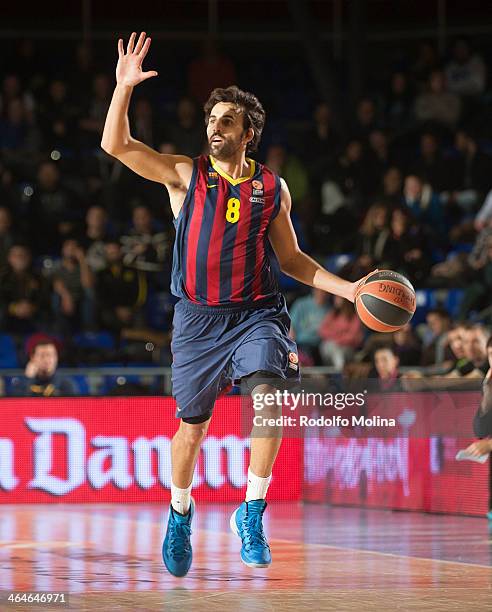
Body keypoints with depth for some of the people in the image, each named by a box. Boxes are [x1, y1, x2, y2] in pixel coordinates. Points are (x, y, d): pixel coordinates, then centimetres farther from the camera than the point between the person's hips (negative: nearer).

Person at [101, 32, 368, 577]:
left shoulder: (273, 189, 6)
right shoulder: (185, 174, 2)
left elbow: (290, 259, 15)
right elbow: (115, 145, -8)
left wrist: (349, 290, 5)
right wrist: (124, 87, -19)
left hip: (256, 312, 0)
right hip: (197, 317, 0)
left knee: (267, 395, -25)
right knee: (192, 423, 7)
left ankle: (252, 512, -14)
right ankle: (180, 512, 33)